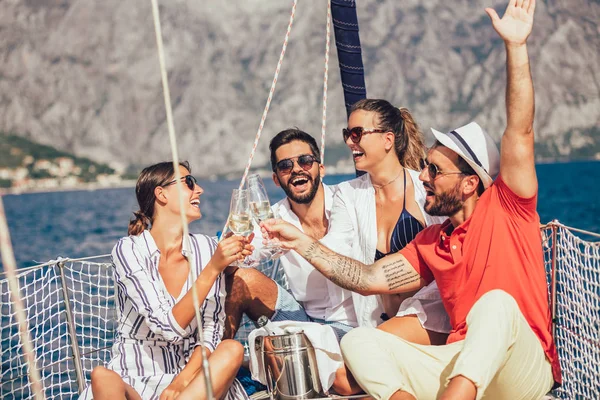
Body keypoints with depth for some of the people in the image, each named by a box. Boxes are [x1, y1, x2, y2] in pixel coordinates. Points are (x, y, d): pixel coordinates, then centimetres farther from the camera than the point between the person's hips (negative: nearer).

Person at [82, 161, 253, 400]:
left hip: (189, 372, 4)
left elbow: (211, 330, -3)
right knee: (102, 378, -35)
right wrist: (213, 268, -25)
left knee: (232, 350, -26)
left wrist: (183, 381, -19)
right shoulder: (129, 250, -10)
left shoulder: (206, 248, 0)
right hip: (134, 378, -4)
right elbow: (168, 327, -20)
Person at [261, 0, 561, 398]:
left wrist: (516, 47, -16)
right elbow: (368, 279, 12)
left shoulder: (506, 208, 1)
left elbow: (520, 134, -10)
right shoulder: (431, 243, 16)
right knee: (358, 341, -11)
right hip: (461, 368, 5)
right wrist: (301, 242, 10)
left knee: (497, 303, -36)